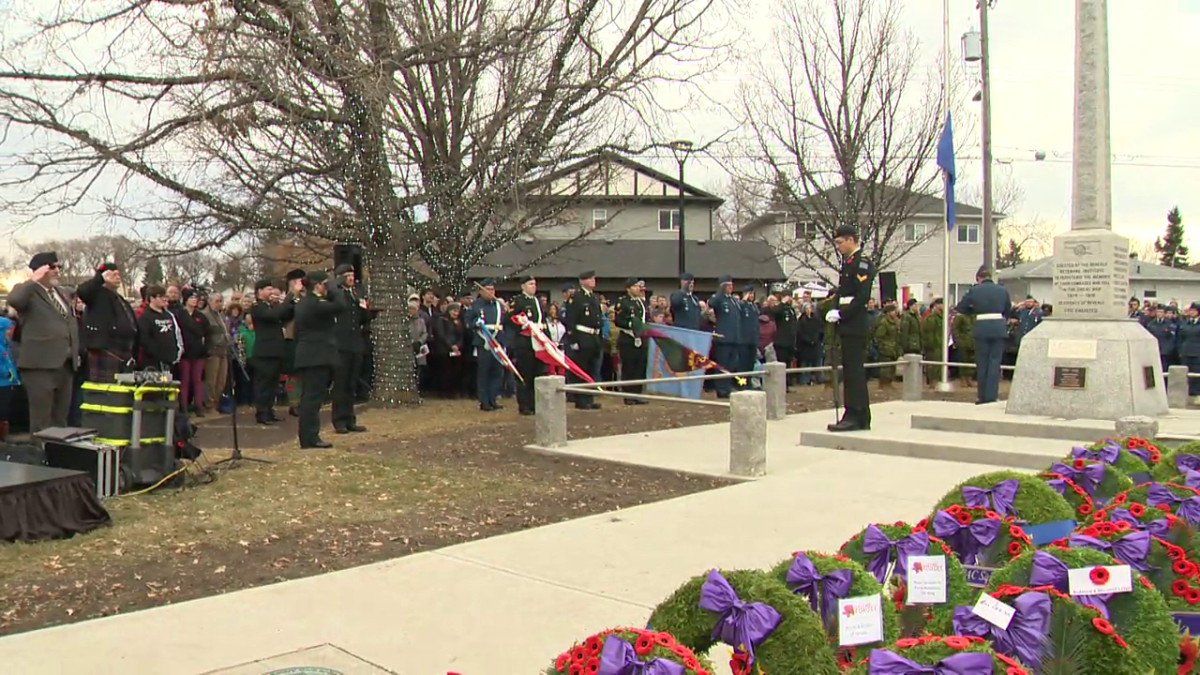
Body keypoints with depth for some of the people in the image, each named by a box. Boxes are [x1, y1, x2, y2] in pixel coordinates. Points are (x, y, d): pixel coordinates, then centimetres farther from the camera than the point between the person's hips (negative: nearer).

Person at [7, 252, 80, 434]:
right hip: (40, 364, -8)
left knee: (60, 419, 13)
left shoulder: (61, 294, 20)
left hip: (65, 364, 8)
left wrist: (76, 353, 17)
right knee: (41, 420, -4)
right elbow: (13, 300, -29)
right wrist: (34, 280, -21)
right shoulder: (29, 292, -5)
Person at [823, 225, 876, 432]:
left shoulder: (862, 263, -10)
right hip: (848, 326, 10)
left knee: (854, 370, -9)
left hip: (855, 326, -10)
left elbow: (862, 297, -18)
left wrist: (841, 314, -19)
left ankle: (854, 416, -7)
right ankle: (861, 418, 17)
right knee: (853, 371, 12)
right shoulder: (848, 263, 18)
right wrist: (834, 311, 6)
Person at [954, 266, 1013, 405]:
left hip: (982, 328, -1)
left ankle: (982, 397, 12)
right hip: (999, 328, 1)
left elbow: (961, 308, 4)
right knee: (995, 361, 3)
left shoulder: (974, 290, 1)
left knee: (982, 363, 7)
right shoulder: (1003, 290, 7)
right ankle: (991, 396, -1)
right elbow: (1008, 312, 14)